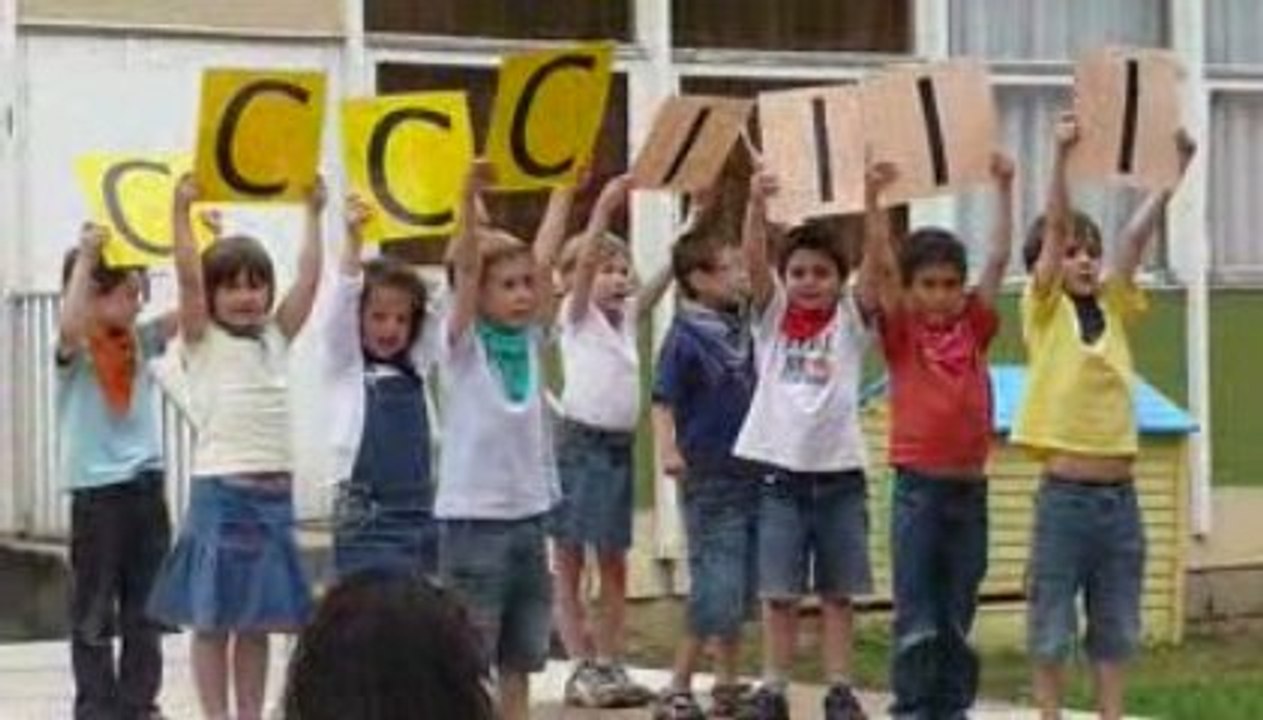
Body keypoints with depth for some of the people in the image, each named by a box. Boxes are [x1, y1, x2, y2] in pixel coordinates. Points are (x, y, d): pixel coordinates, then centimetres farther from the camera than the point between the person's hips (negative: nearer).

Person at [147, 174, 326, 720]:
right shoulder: (202, 341, 1)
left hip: (274, 492, 5)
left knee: (258, 618, 9)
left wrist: (313, 214, 9)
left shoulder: (276, 337, 14)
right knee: (212, 618, 0)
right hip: (220, 490, -5)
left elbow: (309, 278, 10)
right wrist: (181, 212, -19)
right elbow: (188, 277, -12)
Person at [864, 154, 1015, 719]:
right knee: (917, 617, -1)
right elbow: (882, 265, -12)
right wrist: (873, 199, -22)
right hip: (918, 486, -3)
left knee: (958, 616, 10)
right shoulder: (901, 334, -1)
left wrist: (1003, 189, -2)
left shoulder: (973, 329, 7)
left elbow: (999, 258, 4)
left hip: (969, 487, 3)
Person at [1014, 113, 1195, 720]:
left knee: (1116, 626, 10)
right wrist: (1062, 155, -23)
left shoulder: (1113, 308, 9)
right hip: (1065, 492, -5)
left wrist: (1177, 167, -8)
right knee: (1053, 624, 3)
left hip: (1119, 492, 5)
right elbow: (1055, 226, -13)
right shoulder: (1044, 311, -1)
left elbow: (1139, 232, 0)